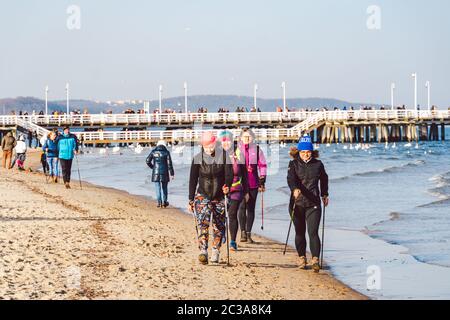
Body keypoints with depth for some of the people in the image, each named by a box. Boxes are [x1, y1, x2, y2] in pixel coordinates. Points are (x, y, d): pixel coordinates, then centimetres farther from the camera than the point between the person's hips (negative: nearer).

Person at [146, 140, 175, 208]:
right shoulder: (166, 152, -2)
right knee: (164, 188, 13)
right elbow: (169, 164, -6)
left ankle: (159, 202, -3)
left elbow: (148, 161, 1)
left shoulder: (153, 152, 3)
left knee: (158, 188, 4)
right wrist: (172, 174, -5)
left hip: (156, 172, 1)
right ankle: (164, 202, 16)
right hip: (164, 173, -1)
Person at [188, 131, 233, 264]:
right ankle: (203, 252, -28)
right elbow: (193, 180, 3)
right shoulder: (197, 158, -2)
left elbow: (229, 174, -9)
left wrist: (227, 186, -30)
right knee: (203, 223, -18)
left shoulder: (224, 156, -4)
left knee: (219, 226, 5)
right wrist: (191, 200, 2)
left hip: (220, 197, 1)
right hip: (202, 195, -1)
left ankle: (215, 253, 17)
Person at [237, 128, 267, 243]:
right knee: (242, 207, -6)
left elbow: (262, 165, 12)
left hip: (253, 183, 1)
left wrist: (262, 182, 6)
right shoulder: (236, 149, 5)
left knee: (251, 208, 2)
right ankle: (243, 232, 0)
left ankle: (248, 233, 6)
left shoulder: (257, 149, 8)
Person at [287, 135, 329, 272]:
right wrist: (294, 189, -38)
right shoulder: (294, 164, 0)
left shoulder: (318, 164, 6)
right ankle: (302, 258, 25)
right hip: (297, 203, 1)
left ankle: (315, 260, -15)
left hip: (313, 204, -1)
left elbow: (324, 179, 25)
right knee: (299, 232, 10)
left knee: (313, 232, -11)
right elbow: (291, 178, -18)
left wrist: (324, 194, 29)